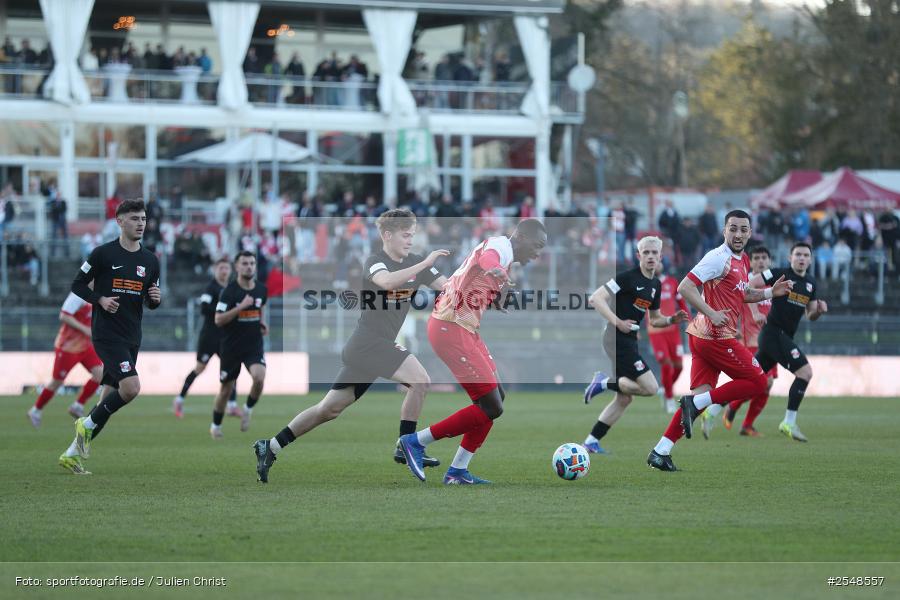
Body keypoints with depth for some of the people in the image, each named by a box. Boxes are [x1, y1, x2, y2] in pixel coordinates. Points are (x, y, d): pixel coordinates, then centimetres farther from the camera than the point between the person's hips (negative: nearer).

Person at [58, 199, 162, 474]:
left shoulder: (150, 260, 10)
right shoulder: (103, 254, -5)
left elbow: (150, 303, 18)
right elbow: (77, 284, 2)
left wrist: (155, 298, -5)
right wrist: (100, 299, -15)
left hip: (131, 338, 6)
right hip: (106, 334, -6)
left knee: (110, 398, 5)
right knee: (131, 387, -23)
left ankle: (72, 453, 15)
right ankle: (88, 424, -1)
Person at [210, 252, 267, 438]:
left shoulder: (262, 290, 3)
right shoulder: (229, 291, -12)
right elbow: (218, 320, -19)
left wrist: (262, 323, 7)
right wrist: (241, 306, -27)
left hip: (254, 345, 2)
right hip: (231, 346, -2)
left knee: (259, 378, -25)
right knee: (226, 389, 8)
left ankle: (248, 409, 3)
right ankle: (216, 426, 30)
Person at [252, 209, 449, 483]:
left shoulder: (415, 263, 11)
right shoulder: (375, 261, -11)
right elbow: (386, 281, -33)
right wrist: (425, 264, -33)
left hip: (381, 347, 8)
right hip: (367, 342, -8)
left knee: (330, 409, 10)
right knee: (420, 380, -20)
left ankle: (270, 447, 15)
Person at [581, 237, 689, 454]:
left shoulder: (655, 285, 14)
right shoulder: (628, 277, -12)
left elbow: (654, 319, 25)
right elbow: (596, 298, -17)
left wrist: (672, 320, 5)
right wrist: (618, 322, -24)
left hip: (629, 341, 9)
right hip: (618, 339, -9)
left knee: (624, 398, 9)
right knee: (650, 387, -15)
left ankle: (591, 442, 14)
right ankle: (604, 383, -2)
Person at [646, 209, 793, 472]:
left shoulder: (743, 260, 16)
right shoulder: (719, 258, -14)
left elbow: (743, 293, 30)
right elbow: (685, 287, -19)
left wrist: (770, 293, 15)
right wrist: (711, 313, -23)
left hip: (703, 335, 9)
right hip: (716, 337, -9)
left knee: (702, 395, 6)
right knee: (757, 382, -3)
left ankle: (660, 452, 3)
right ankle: (695, 403, -7)